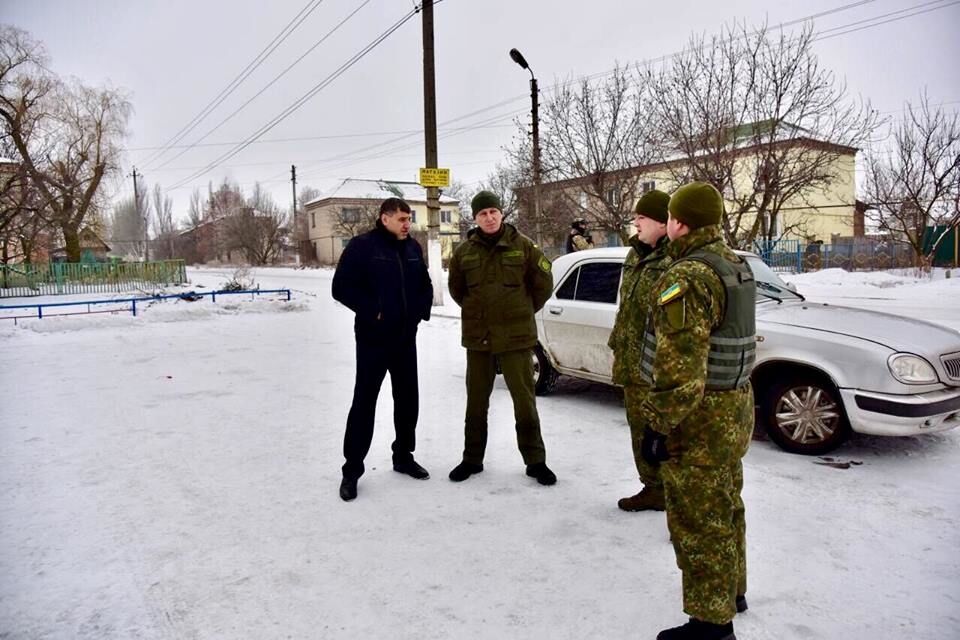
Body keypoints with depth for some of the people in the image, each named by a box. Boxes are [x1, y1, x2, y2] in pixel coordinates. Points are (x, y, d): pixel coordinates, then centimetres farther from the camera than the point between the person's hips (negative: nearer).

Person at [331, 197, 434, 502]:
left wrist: (422, 309, 3)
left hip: (406, 337, 6)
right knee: (364, 402, -2)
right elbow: (342, 287, -13)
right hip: (373, 338, -6)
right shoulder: (362, 246, -9)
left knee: (408, 398, 13)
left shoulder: (413, 248, 9)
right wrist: (371, 311, -16)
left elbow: (424, 285, 19)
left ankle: (404, 456, 29)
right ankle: (352, 469, 8)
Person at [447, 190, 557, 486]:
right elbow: (456, 288, 16)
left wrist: (524, 312, 9)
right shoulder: (464, 251, 1)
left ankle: (535, 461, 16)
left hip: (516, 336, -2)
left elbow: (543, 283, 3)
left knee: (525, 400, 3)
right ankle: (472, 459, 27)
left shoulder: (523, 246, -5)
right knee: (476, 401, 12)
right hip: (477, 338, 3)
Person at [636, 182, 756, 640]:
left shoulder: (687, 277, -22)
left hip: (700, 418, -10)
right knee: (725, 508, 24)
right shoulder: (735, 264, 10)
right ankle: (731, 591, 42)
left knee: (698, 522, 3)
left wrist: (657, 425, -20)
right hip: (736, 406, 10)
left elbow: (679, 367, -27)